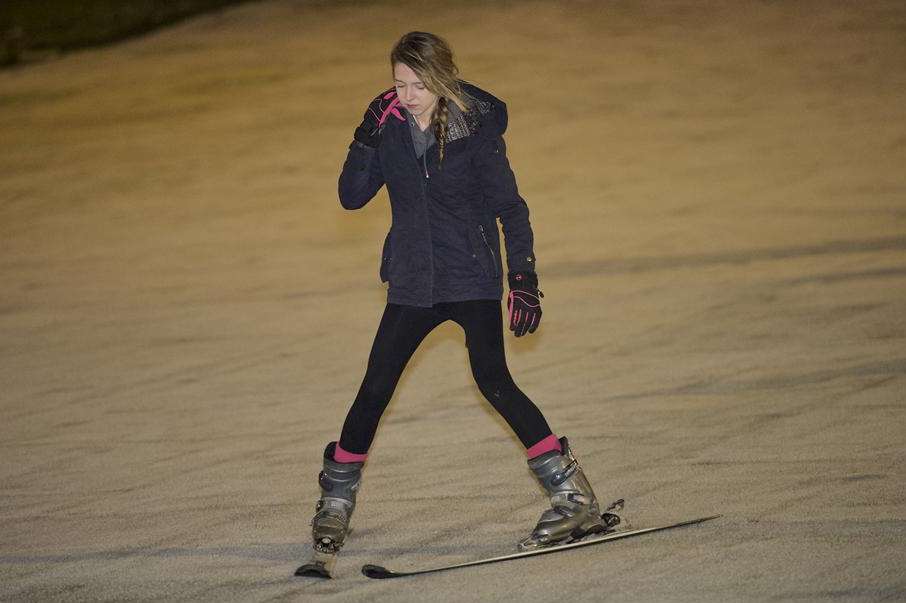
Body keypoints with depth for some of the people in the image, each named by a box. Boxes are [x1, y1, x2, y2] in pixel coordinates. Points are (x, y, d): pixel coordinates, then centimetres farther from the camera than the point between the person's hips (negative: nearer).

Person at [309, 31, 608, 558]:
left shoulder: (475, 128, -11)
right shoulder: (390, 127, -1)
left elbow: (510, 207, -7)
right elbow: (352, 197, -2)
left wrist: (523, 277, -15)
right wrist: (367, 138, -16)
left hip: (472, 277, -4)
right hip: (413, 282, 4)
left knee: (493, 380, -18)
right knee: (375, 389, 0)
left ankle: (575, 497, -15)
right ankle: (336, 503, 18)